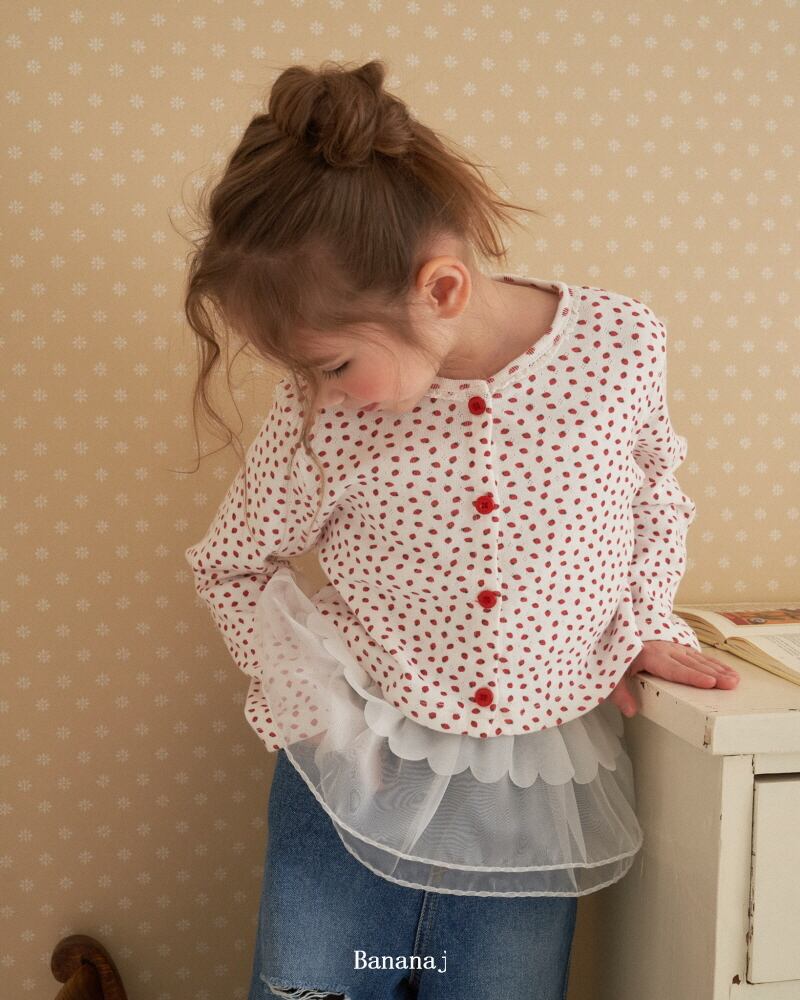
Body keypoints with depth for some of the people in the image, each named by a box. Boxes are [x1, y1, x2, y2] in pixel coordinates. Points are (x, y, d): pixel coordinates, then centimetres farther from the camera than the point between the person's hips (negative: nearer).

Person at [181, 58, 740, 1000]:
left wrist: (642, 624, -2)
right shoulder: (319, 417, -14)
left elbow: (654, 496, 8)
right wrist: (320, 700, -5)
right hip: (353, 781, 0)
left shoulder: (621, 342, -13)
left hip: (530, 803, 1)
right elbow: (229, 566, 3)